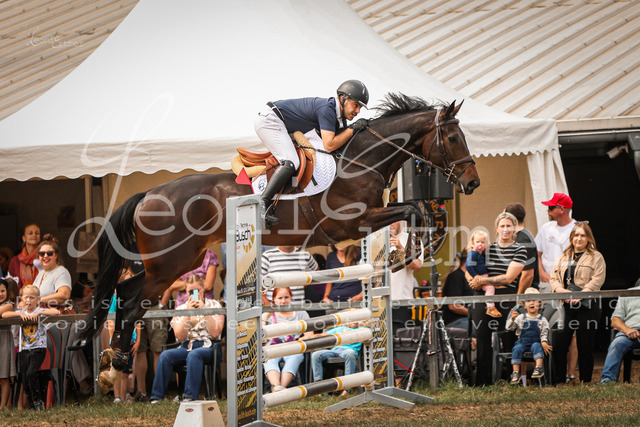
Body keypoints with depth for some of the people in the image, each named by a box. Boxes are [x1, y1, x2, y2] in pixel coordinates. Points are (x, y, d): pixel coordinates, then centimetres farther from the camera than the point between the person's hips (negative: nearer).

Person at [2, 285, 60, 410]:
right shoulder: (21, 312, 11)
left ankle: (37, 401, -8)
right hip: (23, 350, 5)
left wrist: (38, 312, -20)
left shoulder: (40, 312, 0)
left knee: (31, 373, -23)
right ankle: (33, 406, 12)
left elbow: (56, 312, -16)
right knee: (25, 380, 1)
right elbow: (4, 315, -1)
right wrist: (20, 314, -13)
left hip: (38, 349, -5)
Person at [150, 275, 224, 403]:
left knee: (194, 354, -38)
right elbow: (180, 336, -2)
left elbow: (215, 333, -8)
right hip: (187, 347, 3)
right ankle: (157, 398, -27)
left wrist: (204, 310, -13)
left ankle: (190, 397, -43)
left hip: (208, 347, -3)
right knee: (165, 355, -26)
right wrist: (188, 313, -8)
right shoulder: (180, 309, 12)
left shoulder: (214, 305, 6)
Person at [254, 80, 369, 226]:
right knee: (291, 163, -24)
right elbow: (329, 145, -27)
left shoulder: (340, 117, 8)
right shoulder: (326, 109, -22)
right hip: (268, 119, -11)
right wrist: (353, 128, -19)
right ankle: (263, 203, -28)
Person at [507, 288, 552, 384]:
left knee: (537, 346, -34)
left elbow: (544, 333, 5)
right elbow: (509, 327, 2)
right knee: (517, 349, -30)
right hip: (522, 342, 0)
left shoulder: (542, 320, 8)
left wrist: (544, 343, -15)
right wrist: (512, 319, -18)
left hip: (536, 342, 0)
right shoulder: (521, 317, 8)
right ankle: (516, 372, -34)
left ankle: (539, 368, -43)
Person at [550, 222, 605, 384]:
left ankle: (586, 382, 10)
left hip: (586, 307, -4)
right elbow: (553, 278, 12)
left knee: (585, 347, 1)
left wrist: (579, 296, -17)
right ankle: (559, 381, 4)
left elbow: (597, 281, -7)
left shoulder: (596, 258, 4)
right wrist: (562, 291, -8)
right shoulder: (563, 258, 19)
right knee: (559, 345, -3)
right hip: (565, 307, 4)